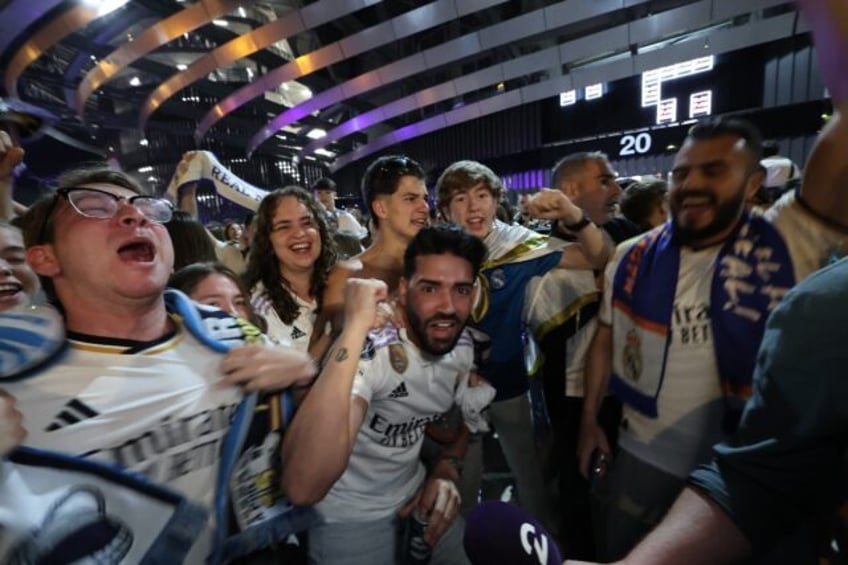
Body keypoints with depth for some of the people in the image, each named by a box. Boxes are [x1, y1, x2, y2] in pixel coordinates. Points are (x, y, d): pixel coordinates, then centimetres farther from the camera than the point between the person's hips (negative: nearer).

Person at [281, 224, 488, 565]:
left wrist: (446, 468, -9)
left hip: (416, 495, 6)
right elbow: (302, 488, -45)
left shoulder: (462, 347, -10)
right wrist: (355, 328, -48)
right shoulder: (368, 352, -31)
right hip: (349, 516, -5)